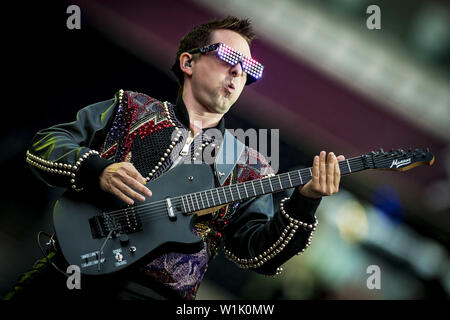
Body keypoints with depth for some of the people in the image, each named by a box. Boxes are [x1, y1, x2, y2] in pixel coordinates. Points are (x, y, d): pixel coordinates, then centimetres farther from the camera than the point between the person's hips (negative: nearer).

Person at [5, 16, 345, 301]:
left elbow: (259, 254, 4)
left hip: (157, 290, 1)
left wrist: (304, 202, -10)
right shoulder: (131, 109, 12)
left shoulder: (248, 168, 14)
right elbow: (43, 144, 7)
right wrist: (97, 169, -11)